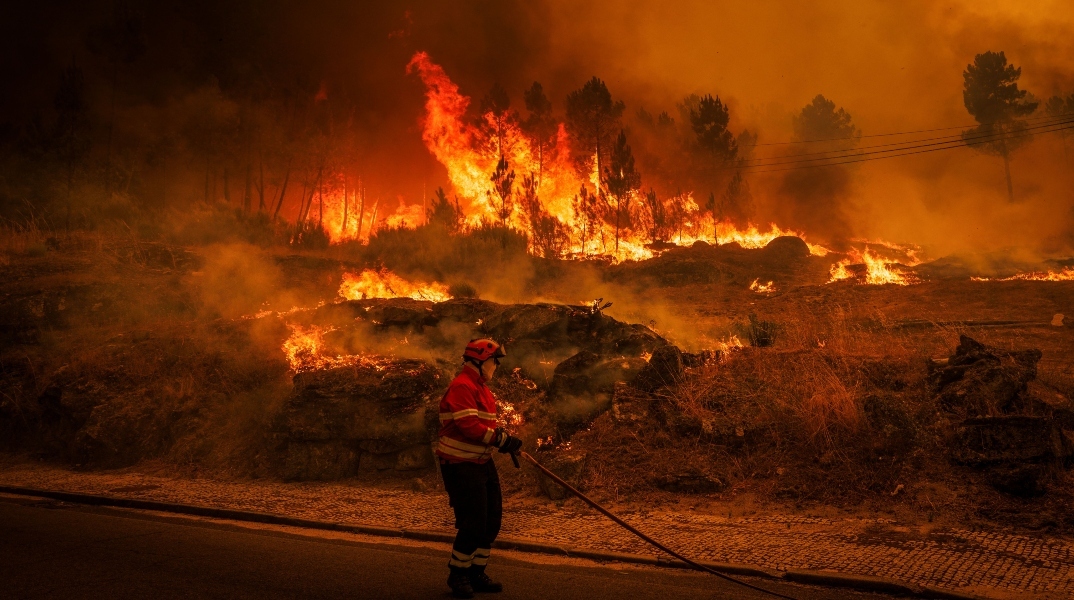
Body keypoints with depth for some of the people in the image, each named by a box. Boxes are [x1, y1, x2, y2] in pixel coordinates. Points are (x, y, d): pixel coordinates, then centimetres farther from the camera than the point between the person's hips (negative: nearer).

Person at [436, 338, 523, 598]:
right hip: (460, 466, -10)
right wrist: (503, 439, -21)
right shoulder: (462, 387, -18)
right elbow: (470, 427, -26)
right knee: (473, 524, -7)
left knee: (492, 521, 12)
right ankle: (457, 575, 12)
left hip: (482, 462, 10)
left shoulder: (481, 387, 15)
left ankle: (476, 573, 26)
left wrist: (504, 438, 1)